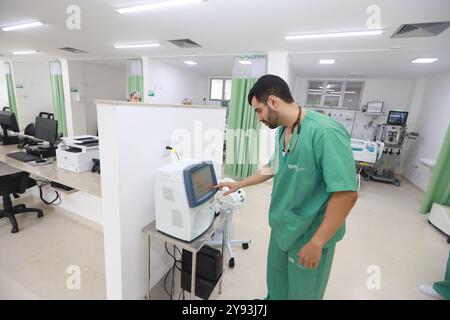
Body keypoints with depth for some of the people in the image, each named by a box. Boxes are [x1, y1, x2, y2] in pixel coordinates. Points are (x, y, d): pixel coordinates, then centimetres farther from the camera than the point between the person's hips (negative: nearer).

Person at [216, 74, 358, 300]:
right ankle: (273, 297, 56)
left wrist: (316, 242, -22)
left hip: (309, 234, -7)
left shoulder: (325, 132, -27)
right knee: (276, 279, 29)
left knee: (302, 292, 20)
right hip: (281, 226, 7)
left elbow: (346, 194, -27)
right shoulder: (283, 131, 0)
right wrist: (238, 185, 17)